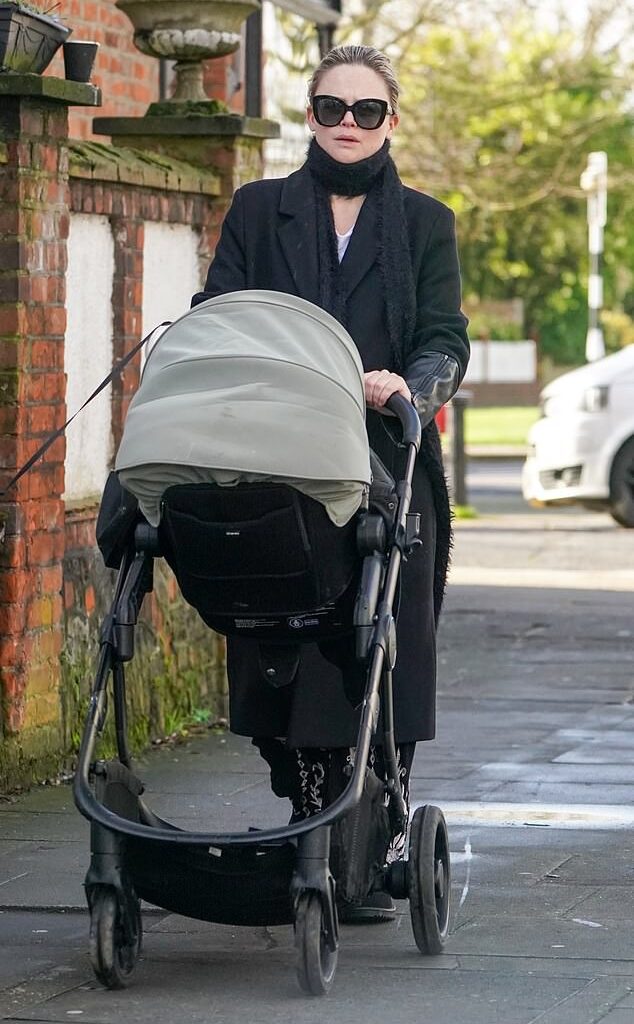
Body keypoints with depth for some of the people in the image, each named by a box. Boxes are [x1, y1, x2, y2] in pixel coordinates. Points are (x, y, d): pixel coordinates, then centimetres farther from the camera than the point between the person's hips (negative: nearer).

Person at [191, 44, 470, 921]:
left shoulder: (425, 223, 13)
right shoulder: (259, 212, 14)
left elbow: (445, 340, 3)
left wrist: (408, 389, -18)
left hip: (388, 473, 0)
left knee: (385, 662, -6)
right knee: (288, 662, -4)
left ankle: (377, 859, -1)